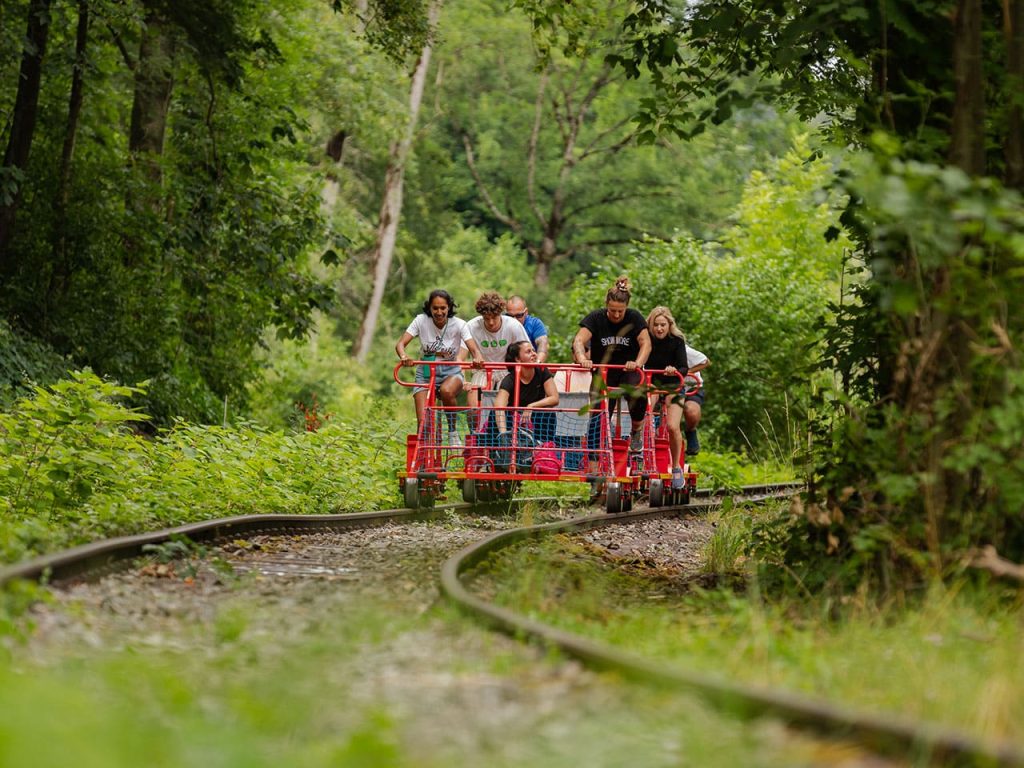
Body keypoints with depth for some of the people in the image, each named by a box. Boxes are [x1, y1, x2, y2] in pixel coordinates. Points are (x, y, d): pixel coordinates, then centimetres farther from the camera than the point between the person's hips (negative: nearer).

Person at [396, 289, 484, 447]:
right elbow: (400, 343, -16)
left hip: (451, 371, -1)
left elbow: (474, 348, -19)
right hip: (426, 372, 1)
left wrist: (478, 358, -44)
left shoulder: (459, 325, -9)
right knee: (423, 422, -15)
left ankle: (453, 432, -14)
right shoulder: (421, 321, -9)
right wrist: (403, 356, -40)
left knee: (446, 391, -38)